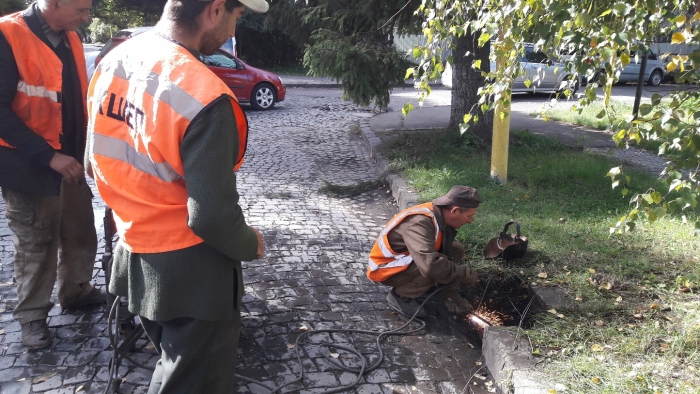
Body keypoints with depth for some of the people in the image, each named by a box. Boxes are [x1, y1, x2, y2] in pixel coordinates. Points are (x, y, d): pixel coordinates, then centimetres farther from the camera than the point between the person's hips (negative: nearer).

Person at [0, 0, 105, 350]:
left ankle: (76, 291, 38)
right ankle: (32, 315, 26)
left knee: (80, 233, 16)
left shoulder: (69, 39, 5)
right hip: (30, 164, -6)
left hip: (71, 160, 6)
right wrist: (48, 155, -23)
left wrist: (84, 148, 7)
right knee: (35, 244, 8)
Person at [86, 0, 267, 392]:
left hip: (133, 254, 8)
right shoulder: (203, 95, -28)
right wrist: (250, 244, -6)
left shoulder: (113, 62, -2)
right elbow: (212, 217, -26)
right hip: (190, 269, -7)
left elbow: (98, 162, 8)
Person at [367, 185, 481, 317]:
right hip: (385, 268, -9)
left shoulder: (440, 217, -6)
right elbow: (431, 265, -45)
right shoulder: (419, 223, -33)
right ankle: (401, 296, -8)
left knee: (456, 250, 1)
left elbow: (445, 252, 1)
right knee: (435, 268, -31)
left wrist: (451, 293, -3)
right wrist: (465, 274, -30)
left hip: (406, 259, 9)